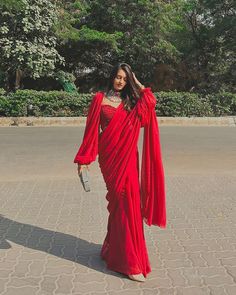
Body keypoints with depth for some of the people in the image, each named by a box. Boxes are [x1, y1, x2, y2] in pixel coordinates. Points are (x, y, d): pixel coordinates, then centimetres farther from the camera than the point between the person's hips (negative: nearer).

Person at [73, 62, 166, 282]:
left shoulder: (130, 102, 14)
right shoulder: (100, 99, 1)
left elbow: (150, 101, -2)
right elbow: (92, 129, -2)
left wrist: (136, 82, 6)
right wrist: (84, 159, -5)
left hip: (128, 156, 5)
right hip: (111, 156, -5)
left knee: (123, 202, 8)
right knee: (124, 202, -8)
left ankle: (113, 248, 30)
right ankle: (129, 262, 1)